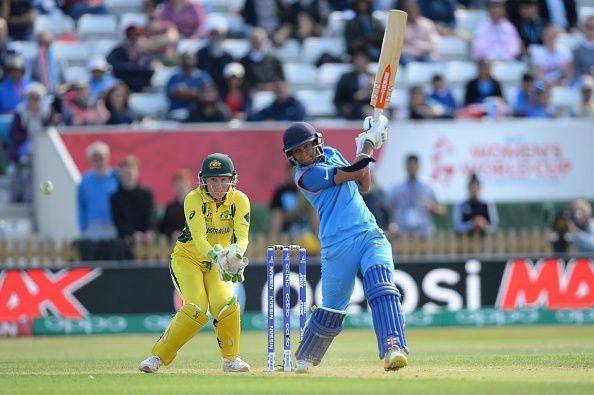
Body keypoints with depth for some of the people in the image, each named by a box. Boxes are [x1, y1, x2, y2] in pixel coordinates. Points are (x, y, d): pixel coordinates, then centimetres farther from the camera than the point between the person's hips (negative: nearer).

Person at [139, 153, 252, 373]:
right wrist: (217, 256, -53)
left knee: (225, 303, -22)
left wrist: (236, 255, -48)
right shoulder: (194, 199, -23)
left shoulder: (239, 200, -14)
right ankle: (159, 356, -9)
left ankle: (230, 359, -1)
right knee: (196, 308, -23)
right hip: (187, 258, -3)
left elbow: (242, 236, -26)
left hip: (217, 263, 3)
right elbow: (199, 239, -34)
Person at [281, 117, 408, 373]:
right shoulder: (306, 175, -8)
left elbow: (364, 186, 22)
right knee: (331, 309, 3)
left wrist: (366, 147, 10)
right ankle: (305, 358, 25)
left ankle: (393, 349, -34)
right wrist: (369, 142, 2)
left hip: (371, 234, 5)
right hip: (339, 244, -5)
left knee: (382, 290, -19)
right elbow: (355, 172, -12)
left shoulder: (331, 154, 17)